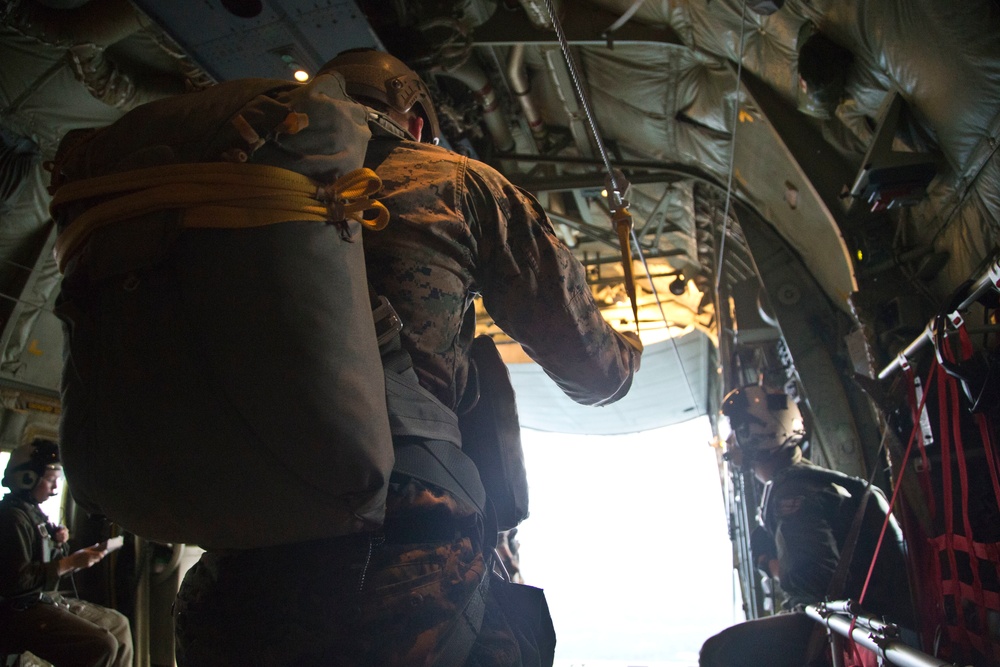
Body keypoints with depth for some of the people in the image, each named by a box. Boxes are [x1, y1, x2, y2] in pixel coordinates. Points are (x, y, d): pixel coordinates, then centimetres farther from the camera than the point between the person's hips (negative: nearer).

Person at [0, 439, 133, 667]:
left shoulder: (33, 512, 14)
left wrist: (58, 544, 1)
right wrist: (71, 562, -25)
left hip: (46, 598, 10)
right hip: (21, 611, -10)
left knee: (119, 624, 11)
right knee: (104, 645, -23)